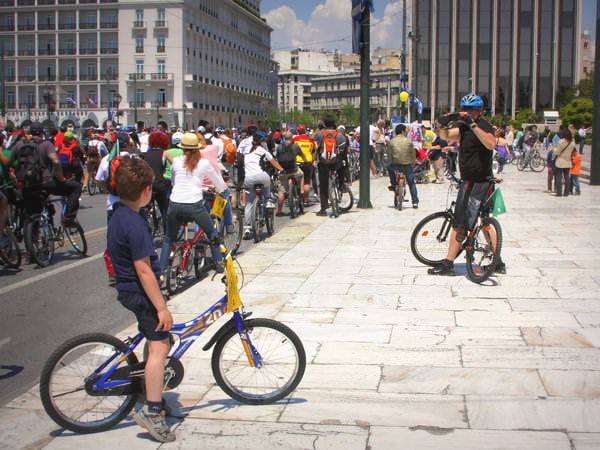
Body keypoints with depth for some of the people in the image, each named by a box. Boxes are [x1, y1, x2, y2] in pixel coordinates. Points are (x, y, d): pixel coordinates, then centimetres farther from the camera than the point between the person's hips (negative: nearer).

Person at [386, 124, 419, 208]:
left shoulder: (392, 141, 2)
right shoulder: (408, 141, 0)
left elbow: (390, 154, 6)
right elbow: (413, 154, 4)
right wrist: (412, 163, 18)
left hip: (395, 164, 0)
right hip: (407, 165, 0)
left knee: (389, 167, 36)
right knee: (411, 183, 12)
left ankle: (393, 184, 33)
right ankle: (415, 202, 8)